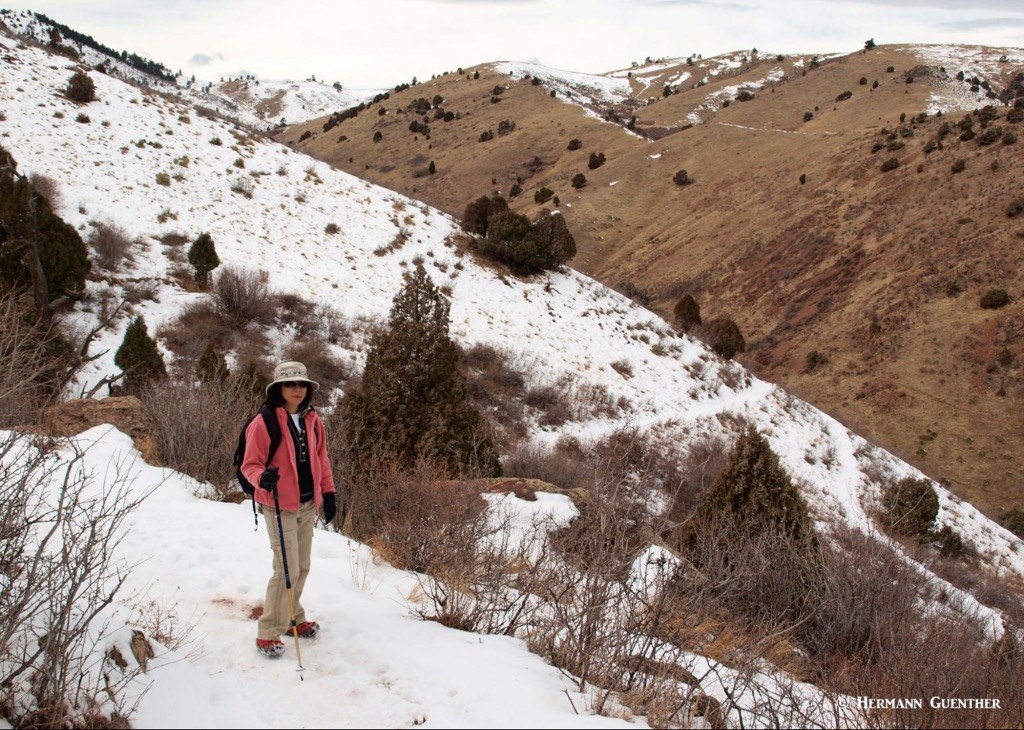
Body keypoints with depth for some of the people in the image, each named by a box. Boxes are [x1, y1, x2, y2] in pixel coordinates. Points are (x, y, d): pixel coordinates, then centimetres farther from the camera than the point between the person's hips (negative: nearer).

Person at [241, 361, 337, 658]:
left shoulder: (312, 421, 5)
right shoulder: (264, 423, -12)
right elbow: (250, 464, -9)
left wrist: (328, 492, 13)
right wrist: (262, 477, -30)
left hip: (308, 505, 6)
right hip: (279, 507, -6)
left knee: (302, 567, 14)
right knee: (288, 569, -8)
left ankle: (293, 619, 31)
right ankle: (269, 633, 5)